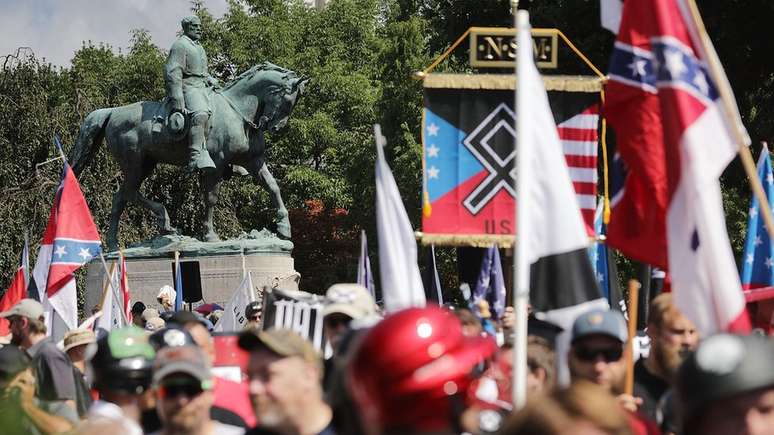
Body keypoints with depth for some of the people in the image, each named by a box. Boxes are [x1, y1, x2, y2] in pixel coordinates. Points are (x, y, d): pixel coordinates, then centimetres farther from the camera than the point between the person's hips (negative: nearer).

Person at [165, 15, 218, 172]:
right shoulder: (180, 45, -5)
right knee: (200, 114, -34)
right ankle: (196, 156, -48)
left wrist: (211, 80, 14)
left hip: (203, 87, 10)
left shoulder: (198, 47, 26)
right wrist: (178, 102, -23)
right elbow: (172, 73, -14)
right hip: (188, 87, -10)